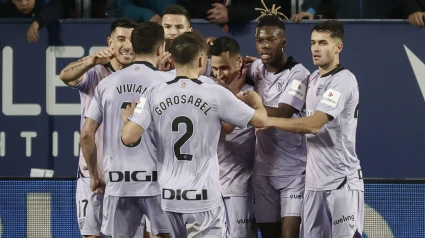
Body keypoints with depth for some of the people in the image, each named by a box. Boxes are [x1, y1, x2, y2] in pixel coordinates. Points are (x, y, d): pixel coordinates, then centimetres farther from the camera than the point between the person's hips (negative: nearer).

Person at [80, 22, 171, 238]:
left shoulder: (107, 84, 5)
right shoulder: (161, 85, -6)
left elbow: (86, 135, 4)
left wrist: (94, 175, 16)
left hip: (117, 181, 3)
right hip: (155, 179, -3)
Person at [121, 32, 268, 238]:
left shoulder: (155, 94, -2)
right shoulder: (216, 94, -7)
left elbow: (128, 137, -8)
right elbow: (260, 120, 3)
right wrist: (257, 101, 26)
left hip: (167, 198, 3)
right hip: (204, 198, -3)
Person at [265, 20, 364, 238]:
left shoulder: (343, 81, -13)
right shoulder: (313, 79, 14)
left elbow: (314, 124, -22)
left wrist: (269, 120, -16)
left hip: (342, 181, -8)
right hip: (314, 181, 8)